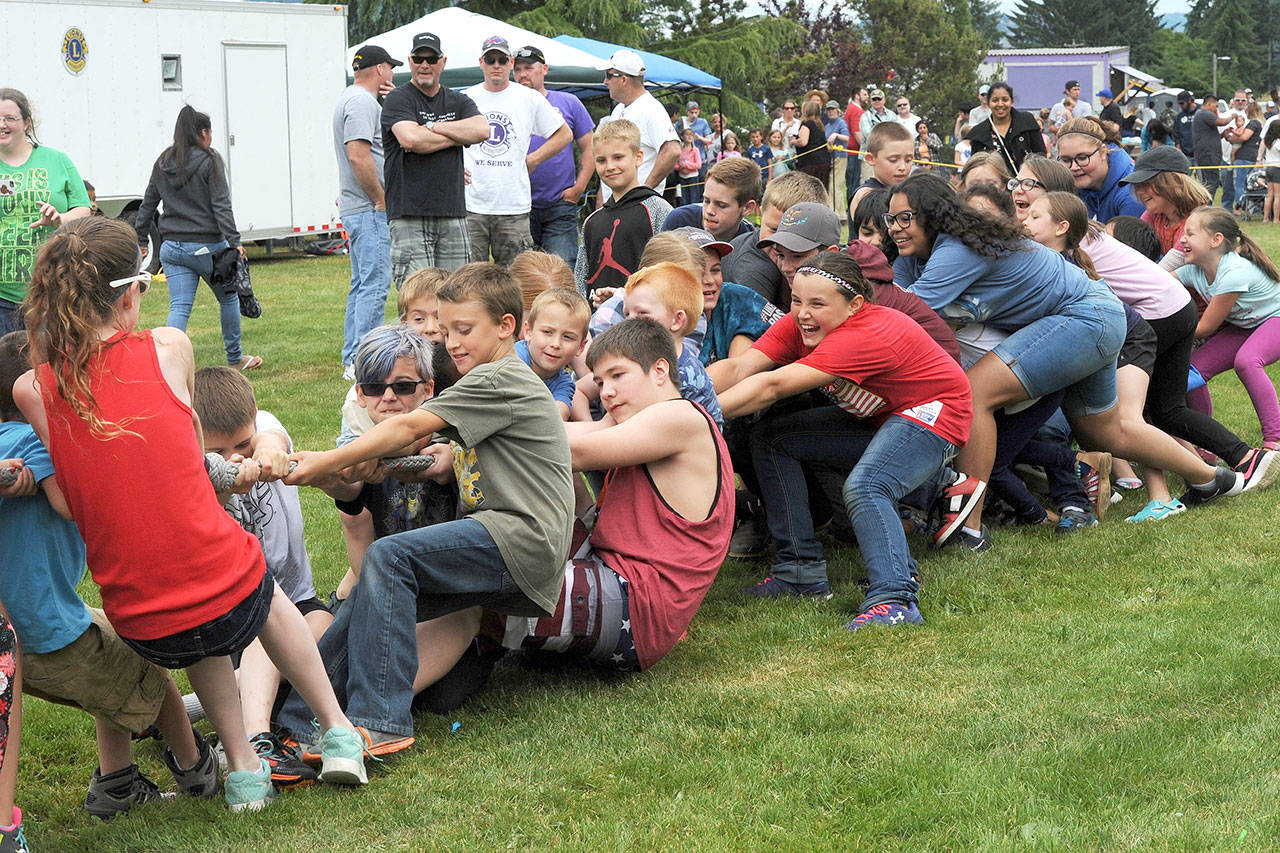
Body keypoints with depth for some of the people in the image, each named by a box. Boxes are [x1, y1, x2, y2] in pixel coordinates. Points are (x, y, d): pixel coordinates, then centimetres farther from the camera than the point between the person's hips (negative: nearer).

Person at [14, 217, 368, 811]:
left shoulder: (32, 390, -3)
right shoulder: (167, 348, -5)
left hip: (144, 630, 2)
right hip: (232, 595, -1)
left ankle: (242, 767, 35)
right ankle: (338, 732, 40)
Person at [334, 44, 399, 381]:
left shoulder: (353, 98, 20)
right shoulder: (362, 101, -13)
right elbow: (358, 155, -23)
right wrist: (381, 200, -18)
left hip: (357, 210, 11)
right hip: (368, 209, -11)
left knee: (362, 285, 14)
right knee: (375, 284, -11)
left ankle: (352, 360, 18)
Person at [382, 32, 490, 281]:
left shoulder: (458, 102, 17)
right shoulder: (398, 99, 2)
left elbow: (482, 130, -3)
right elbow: (410, 139, -17)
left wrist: (432, 127, -7)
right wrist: (458, 137, -2)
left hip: (453, 214, 5)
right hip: (409, 215, -5)